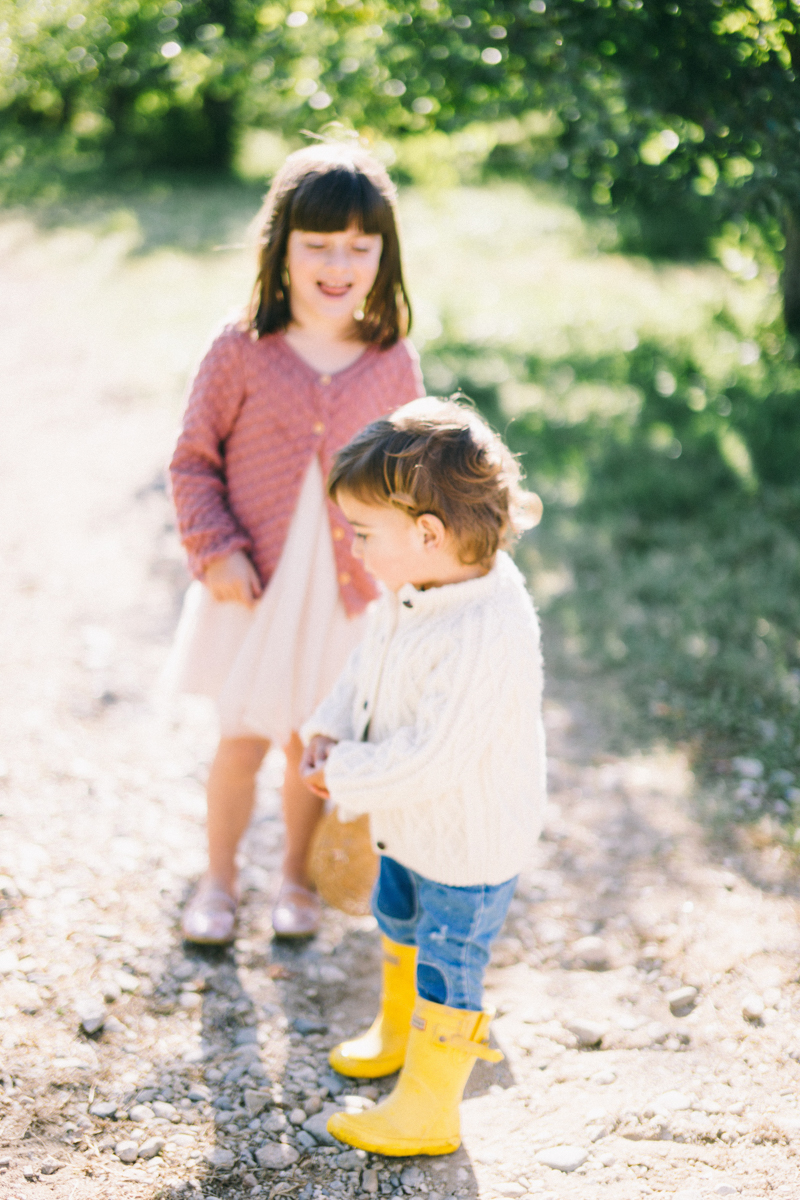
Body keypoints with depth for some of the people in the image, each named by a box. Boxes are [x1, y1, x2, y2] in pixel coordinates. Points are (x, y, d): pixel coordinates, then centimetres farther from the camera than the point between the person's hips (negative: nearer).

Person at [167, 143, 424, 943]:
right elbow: (193, 460, -3)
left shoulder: (393, 362, -5)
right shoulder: (241, 352, -11)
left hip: (347, 590, 1)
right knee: (241, 743, 11)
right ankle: (219, 878, 35)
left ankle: (297, 875, 40)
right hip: (254, 585, -1)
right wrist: (215, 550, -13)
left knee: (312, 747, 16)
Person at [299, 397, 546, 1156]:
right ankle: (397, 1035, 58)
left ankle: (427, 1112, 32)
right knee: (399, 925, 31)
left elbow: (432, 756, -36)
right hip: (412, 824, 9)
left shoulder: (485, 638, -38)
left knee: (448, 971, 11)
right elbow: (368, 664, 7)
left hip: (469, 844, -9)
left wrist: (346, 779, -23)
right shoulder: (413, 589, -9)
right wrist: (329, 732, -7)